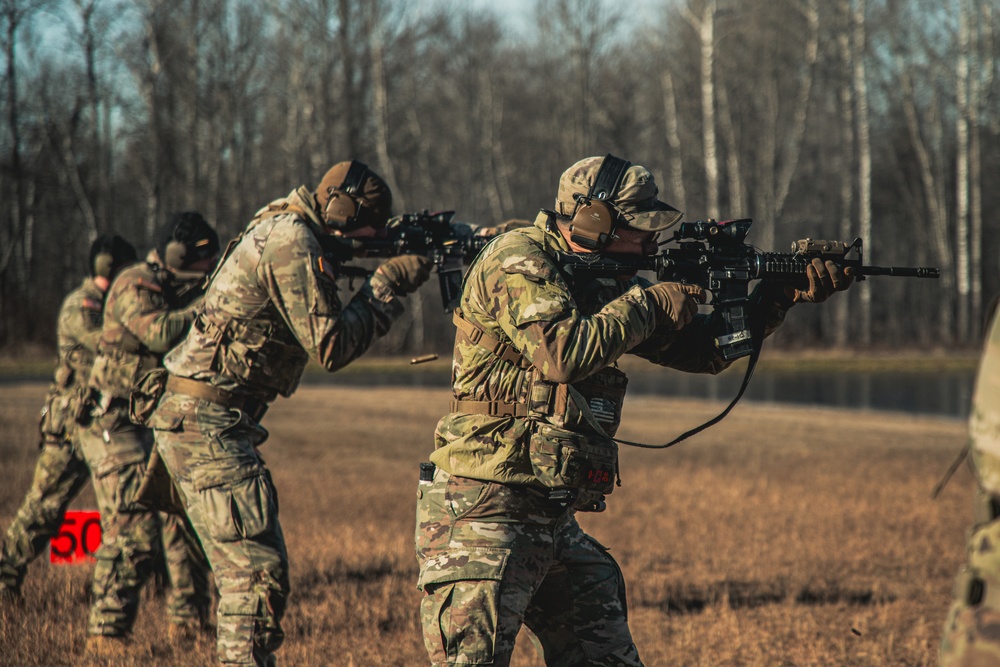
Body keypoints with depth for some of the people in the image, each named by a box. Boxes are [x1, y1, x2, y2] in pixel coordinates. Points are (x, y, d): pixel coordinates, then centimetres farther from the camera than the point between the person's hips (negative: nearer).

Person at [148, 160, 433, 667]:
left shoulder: (284, 230, 16)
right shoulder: (292, 243, -15)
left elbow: (321, 328, 17)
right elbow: (331, 346, -18)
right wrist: (389, 284, -10)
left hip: (195, 420, 10)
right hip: (207, 422, -10)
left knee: (247, 568, 16)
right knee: (258, 571, -13)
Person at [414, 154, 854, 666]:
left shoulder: (600, 282, 15)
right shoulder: (517, 261, -11)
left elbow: (702, 347, 19)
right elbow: (563, 354, -27)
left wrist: (786, 294, 8)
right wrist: (646, 305, -13)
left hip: (556, 523, 9)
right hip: (480, 513, -9)